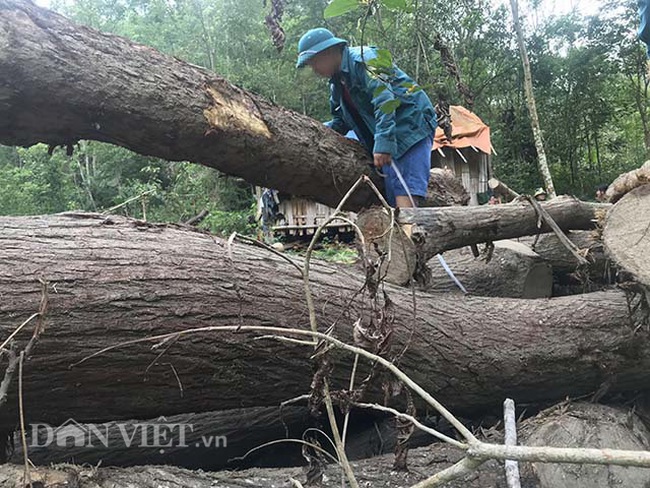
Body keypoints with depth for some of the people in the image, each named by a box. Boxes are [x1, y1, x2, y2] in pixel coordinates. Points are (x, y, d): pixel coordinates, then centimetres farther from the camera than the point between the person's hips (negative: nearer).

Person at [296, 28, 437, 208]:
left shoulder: (362, 60, -12)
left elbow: (384, 100, -23)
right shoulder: (337, 82, 17)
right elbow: (341, 121, 22)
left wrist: (383, 144, -31)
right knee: (392, 196, 2)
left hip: (411, 123, -9)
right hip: (390, 136, 9)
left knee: (405, 193, -22)